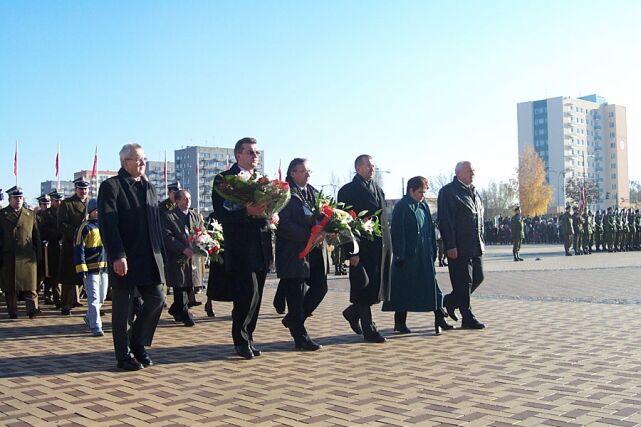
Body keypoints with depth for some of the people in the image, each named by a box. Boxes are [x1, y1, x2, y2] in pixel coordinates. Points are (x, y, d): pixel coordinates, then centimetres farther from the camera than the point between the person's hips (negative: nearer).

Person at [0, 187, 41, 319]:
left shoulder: (30, 215, 12)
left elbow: (36, 237, 12)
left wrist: (38, 256, 7)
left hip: (27, 257, 1)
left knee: (30, 285, -4)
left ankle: (33, 310, -3)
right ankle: (12, 312, 13)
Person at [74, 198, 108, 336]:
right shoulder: (85, 227, -7)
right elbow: (79, 249, -10)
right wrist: (81, 268, -16)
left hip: (105, 267, 6)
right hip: (91, 268, -6)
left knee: (102, 298, 15)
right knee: (93, 298, -8)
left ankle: (89, 317, 37)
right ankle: (95, 326, -5)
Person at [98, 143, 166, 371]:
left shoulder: (148, 187, 17)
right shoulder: (111, 186, -5)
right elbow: (108, 224, -13)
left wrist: (160, 253, 12)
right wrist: (118, 256, -21)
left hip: (150, 258, 7)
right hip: (124, 259, -6)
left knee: (157, 299, 6)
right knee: (123, 307, 3)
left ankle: (138, 344, 23)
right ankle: (124, 355, 14)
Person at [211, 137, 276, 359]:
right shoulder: (224, 179, -2)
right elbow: (221, 214, -12)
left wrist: (274, 215, -4)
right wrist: (248, 212, -25)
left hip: (262, 249, 7)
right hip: (240, 249, -6)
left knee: (255, 297, 10)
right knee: (249, 294, -12)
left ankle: (247, 338, 21)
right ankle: (240, 339, 6)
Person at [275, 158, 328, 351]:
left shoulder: (314, 193, 16)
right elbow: (284, 224, -16)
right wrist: (310, 236, -20)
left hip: (316, 251, 7)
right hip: (294, 252, -7)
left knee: (320, 288, 3)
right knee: (295, 295, -1)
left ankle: (293, 320, 24)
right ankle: (300, 337, 9)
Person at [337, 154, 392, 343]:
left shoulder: (378, 190, 18)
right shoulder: (348, 191, -5)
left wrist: (388, 246, 11)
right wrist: (351, 252, -15)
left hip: (381, 247, 7)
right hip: (362, 248, -7)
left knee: (376, 288, 8)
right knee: (365, 287, 0)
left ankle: (353, 312, 30)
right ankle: (369, 330, 10)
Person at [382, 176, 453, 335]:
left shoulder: (424, 207, 13)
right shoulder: (401, 207, -8)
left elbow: (430, 230, 17)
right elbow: (397, 232, -12)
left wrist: (433, 252, 12)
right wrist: (399, 255, -17)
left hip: (424, 256, 7)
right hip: (407, 256, -7)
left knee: (431, 285, 6)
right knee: (404, 288, 0)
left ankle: (439, 319, 11)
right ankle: (400, 323, 8)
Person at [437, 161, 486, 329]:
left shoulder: (474, 193, 18)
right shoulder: (448, 192, -8)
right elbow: (445, 221, -14)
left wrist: (481, 242, 17)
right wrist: (450, 246, -19)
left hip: (475, 246, 8)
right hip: (459, 248, -8)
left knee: (478, 278, 11)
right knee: (464, 282, -3)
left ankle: (450, 301, 28)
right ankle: (467, 319, 6)